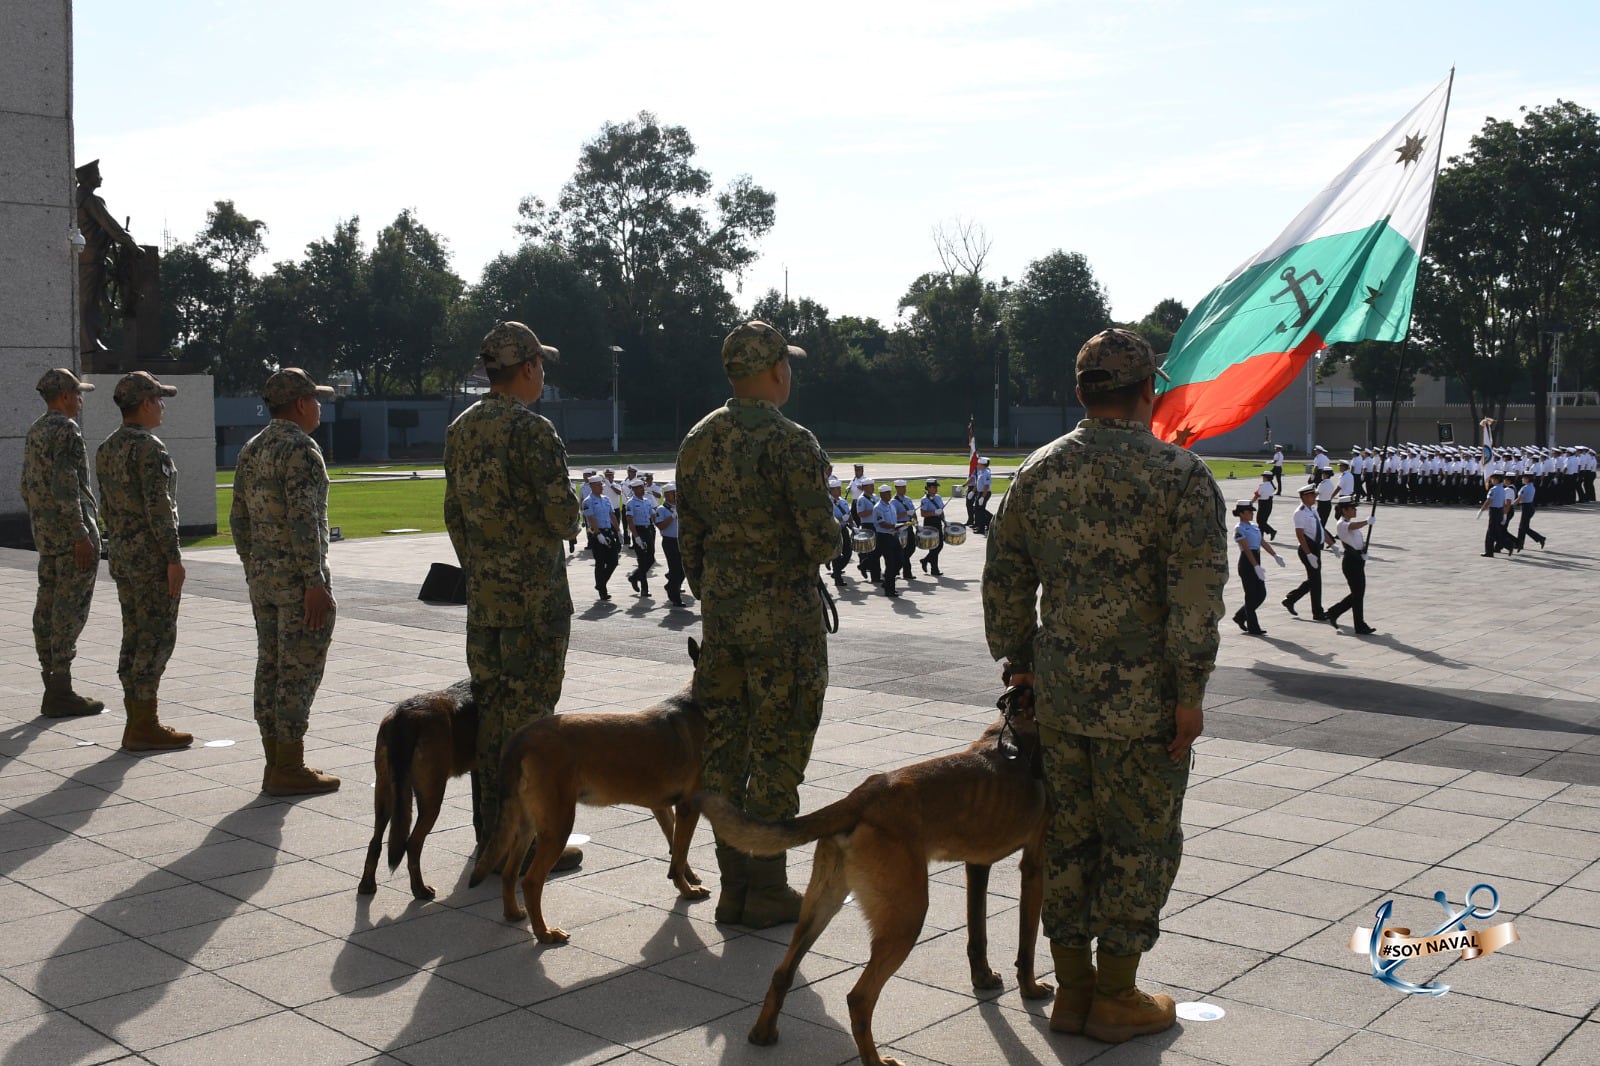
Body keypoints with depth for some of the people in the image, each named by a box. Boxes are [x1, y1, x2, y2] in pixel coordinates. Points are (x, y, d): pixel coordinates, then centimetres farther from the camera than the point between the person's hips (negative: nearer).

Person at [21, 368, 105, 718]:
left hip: (45, 534, 10)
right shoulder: (66, 430, -13)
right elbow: (65, 488, -21)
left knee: (48, 607, 10)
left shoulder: (34, 431, 16)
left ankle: (52, 688, 16)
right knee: (70, 609, -7)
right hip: (70, 532, -10)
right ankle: (60, 693, -6)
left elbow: (28, 488, 20)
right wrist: (81, 534, -20)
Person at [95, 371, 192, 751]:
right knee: (157, 638, -5)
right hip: (152, 559, -9)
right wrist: (174, 558, -17)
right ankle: (145, 726, -2)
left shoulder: (106, 448, 13)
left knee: (135, 638, 13)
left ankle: (137, 721, 18)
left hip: (123, 558, 9)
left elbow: (108, 506, 16)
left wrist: (119, 549, 21)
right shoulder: (149, 448, -16)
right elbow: (158, 508, -20)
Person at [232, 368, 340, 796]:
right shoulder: (300, 448, -14)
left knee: (270, 667, 11)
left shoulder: (251, 450, 13)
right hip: (298, 578, -9)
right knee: (299, 671, -4)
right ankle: (289, 769, 0)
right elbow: (303, 520, -21)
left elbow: (239, 519, 16)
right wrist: (315, 583, -20)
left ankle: (276, 762, 18)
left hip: (262, 578, 9)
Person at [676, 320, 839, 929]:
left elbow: (689, 540, 12)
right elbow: (822, 539, -18)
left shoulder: (698, 441, 8)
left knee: (724, 748, 12)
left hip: (720, 613, 7)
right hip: (783, 615, -7)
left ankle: (733, 886, 21)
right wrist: (814, 551, 5)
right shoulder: (789, 442, -15)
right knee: (778, 752, 3)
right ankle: (766, 891, 10)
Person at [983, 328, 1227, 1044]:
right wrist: (1190, 693, -10)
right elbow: (1196, 598, -16)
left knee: (1068, 835, 14)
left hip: (1058, 689, 5)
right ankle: (1115, 998, 17)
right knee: (1140, 840, 8)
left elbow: (1004, 577, 11)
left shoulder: (1039, 471, 5)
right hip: (1143, 696, -5)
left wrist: (1016, 658, 21)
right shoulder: (1181, 476, -10)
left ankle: (1072, 990, 25)